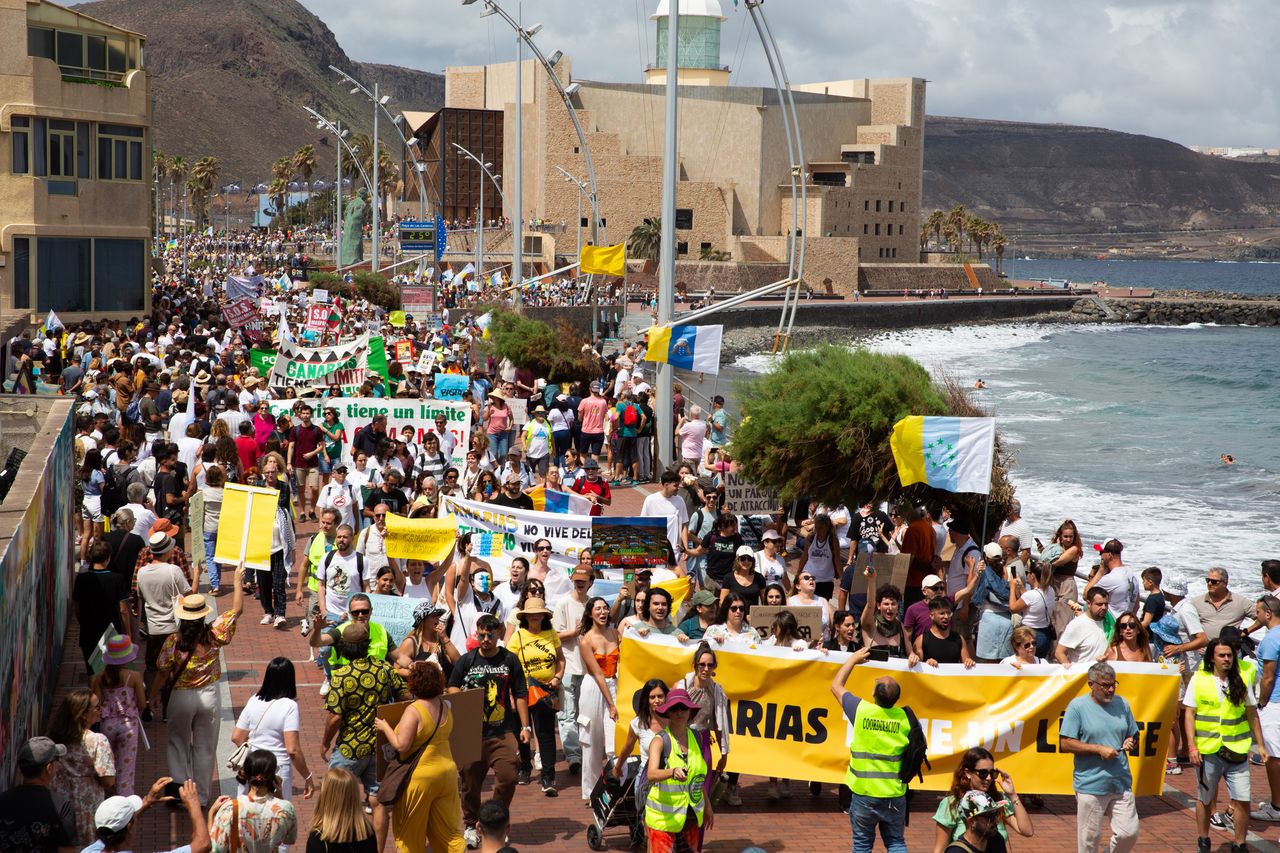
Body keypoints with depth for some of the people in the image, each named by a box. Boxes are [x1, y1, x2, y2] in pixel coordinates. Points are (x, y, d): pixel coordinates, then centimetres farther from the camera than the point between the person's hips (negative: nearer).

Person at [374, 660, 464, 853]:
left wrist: (385, 727, -7)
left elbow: (401, 745, -23)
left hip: (420, 776, -6)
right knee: (449, 830, 12)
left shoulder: (413, 711, -19)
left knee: (408, 831, 10)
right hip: (447, 770, 6)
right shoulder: (445, 706, 2)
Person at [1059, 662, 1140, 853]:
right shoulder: (1077, 706, -7)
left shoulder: (1122, 704, 10)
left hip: (1121, 783, 5)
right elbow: (1065, 744, -11)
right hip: (1090, 785, -4)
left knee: (1129, 833, 2)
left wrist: (1130, 742, -2)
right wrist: (1099, 749, -15)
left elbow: (1134, 735, 22)